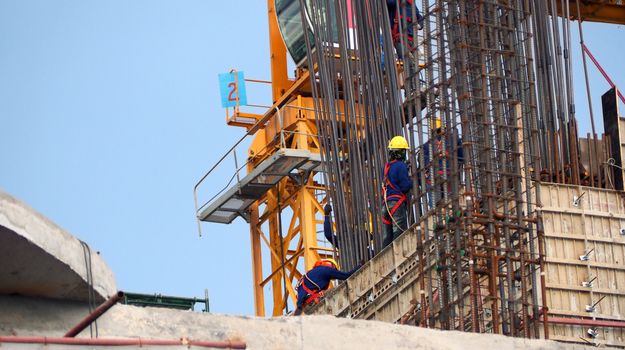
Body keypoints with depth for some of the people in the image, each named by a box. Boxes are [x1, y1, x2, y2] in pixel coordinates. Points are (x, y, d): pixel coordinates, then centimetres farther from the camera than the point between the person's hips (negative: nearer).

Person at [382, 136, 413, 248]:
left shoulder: (386, 166, 14)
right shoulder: (401, 166, -10)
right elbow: (405, 187, -13)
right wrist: (412, 180, 7)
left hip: (386, 203, 8)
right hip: (398, 202, -7)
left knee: (388, 235, 9)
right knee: (399, 232, -9)